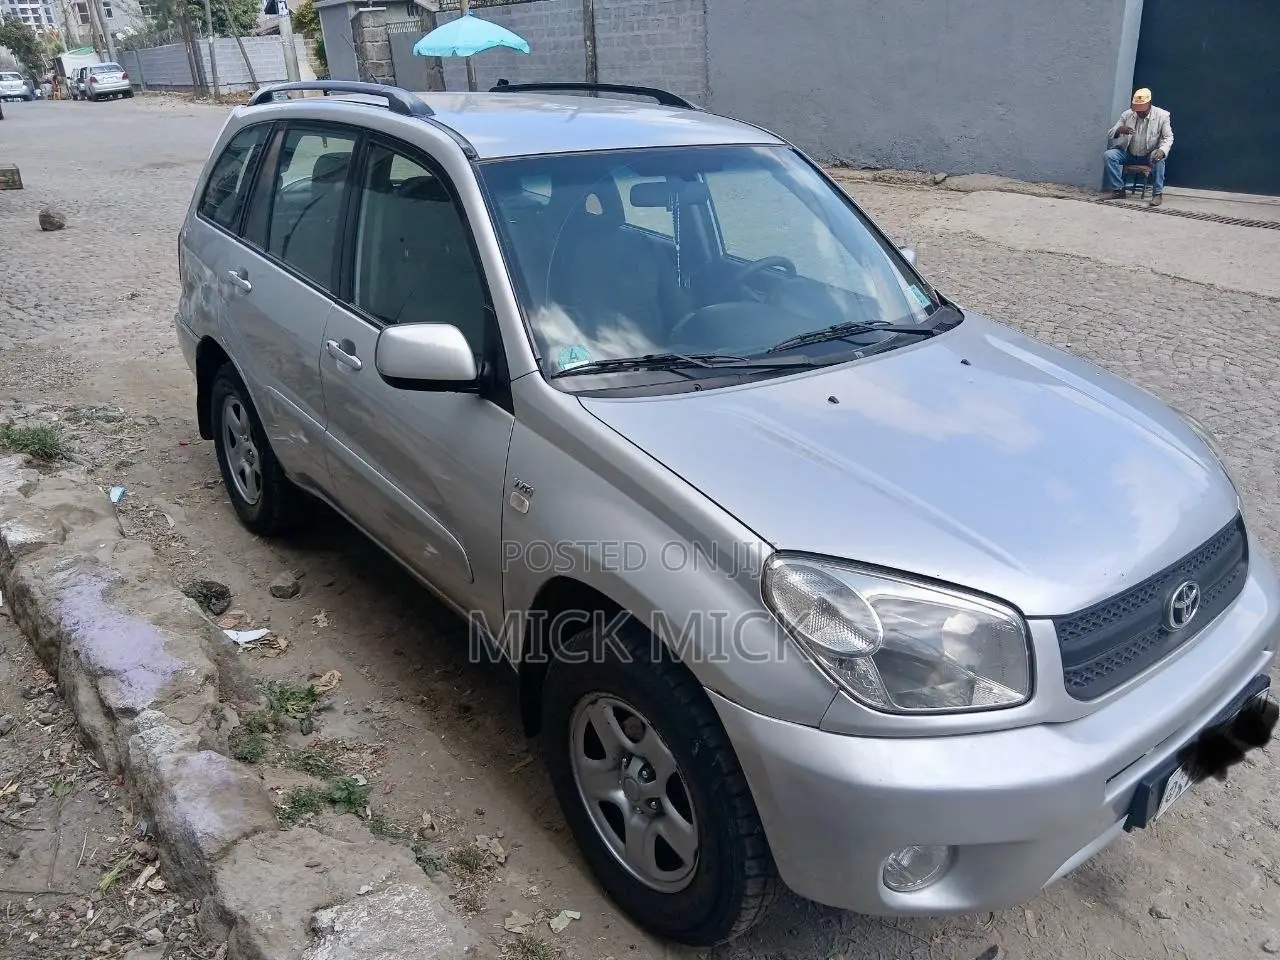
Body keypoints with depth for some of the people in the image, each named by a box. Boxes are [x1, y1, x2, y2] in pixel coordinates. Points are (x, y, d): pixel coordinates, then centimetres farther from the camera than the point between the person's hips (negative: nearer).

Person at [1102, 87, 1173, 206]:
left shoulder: (1162, 116, -8)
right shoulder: (1127, 115, -3)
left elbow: (1168, 137, -9)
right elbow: (1109, 134, -4)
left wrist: (1162, 150, -33)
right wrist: (1119, 130, -30)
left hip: (1150, 156, -3)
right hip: (1129, 154, 3)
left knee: (1159, 157, -35)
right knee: (1108, 155, -22)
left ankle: (1158, 193, -25)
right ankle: (1118, 189, -16)